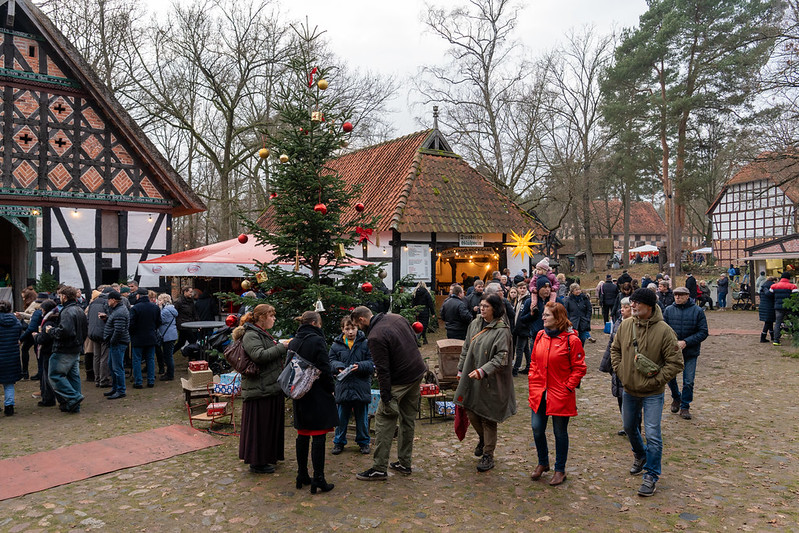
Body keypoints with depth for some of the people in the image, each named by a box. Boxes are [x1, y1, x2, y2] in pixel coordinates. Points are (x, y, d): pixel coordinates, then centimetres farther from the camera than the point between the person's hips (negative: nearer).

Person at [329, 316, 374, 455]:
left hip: (361, 387, -1)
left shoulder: (365, 343, -4)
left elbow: (372, 363, -6)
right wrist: (338, 367, -16)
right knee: (341, 417, 12)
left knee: (362, 417, 12)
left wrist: (360, 366, -23)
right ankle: (339, 442, 28)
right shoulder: (336, 344, 2)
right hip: (343, 386, 1)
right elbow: (331, 361, 5)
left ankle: (363, 441, 28)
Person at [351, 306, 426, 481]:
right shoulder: (397, 318, 5)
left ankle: (379, 468, 1)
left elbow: (383, 370, -21)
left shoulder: (375, 337, -20)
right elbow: (414, 340, 16)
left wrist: (386, 397, -17)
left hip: (400, 380, -8)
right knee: (408, 419, 15)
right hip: (418, 372, 9)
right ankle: (405, 464, 24)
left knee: (384, 419, -1)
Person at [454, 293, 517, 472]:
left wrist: (483, 371, -28)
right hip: (471, 378, 6)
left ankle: (488, 455, 17)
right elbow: (466, 349, 15)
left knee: (488, 417, 3)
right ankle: (483, 439, 42)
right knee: (471, 412, 13)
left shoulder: (501, 330, -14)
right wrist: (460, 370, 16)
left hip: (490, 382, -6)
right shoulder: (475, 324, 6)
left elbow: (501, 358, -19)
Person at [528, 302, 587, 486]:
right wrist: (533, 383, 6)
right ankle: (542, 463, 33)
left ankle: (560, 470, 26)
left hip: (560, 395, -5)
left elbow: (579, 368, -8)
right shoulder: (540, 336, 5)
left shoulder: (571, 339, -12)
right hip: (539, 393, 5)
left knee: (560, 432, 9)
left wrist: (568, 387, -12)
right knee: (537, 429, 9)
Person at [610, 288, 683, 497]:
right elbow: (615, 349, 12)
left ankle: (651, 474, 15)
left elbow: (676, 363, -13)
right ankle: (640, 456, 48)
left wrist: (656, 380, -16)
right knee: (629, 427, 21)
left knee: (652, 435, -3)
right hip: (629, 390, 5)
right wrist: (619, 370, 1)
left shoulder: (664, 330, -18)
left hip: (652, 394, -5)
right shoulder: (625, 325, -4)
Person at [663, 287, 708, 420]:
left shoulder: (697, 311, -6)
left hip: (690, 352, -1)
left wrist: (686, 342, -16)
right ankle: (676, 398, 36)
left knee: (688, 382, 3)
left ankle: (685, 406, 20)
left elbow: (703, 332, -7)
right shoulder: (669, 310, -1)